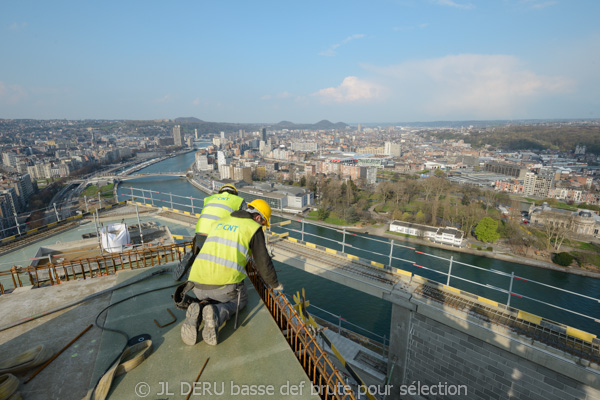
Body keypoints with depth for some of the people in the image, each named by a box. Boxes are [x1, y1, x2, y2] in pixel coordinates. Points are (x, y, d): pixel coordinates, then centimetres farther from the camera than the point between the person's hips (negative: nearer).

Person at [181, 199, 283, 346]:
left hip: (198, 283, 5)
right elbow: (263, 263, 1)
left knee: (210, 300, 35)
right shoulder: (254, 229, 2)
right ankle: (217, 314, -6)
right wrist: (276, 285, 19)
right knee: (240, 300, 27)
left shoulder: (220, 223, 21)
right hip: (225, 284, -5)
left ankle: (197, 312, -1)